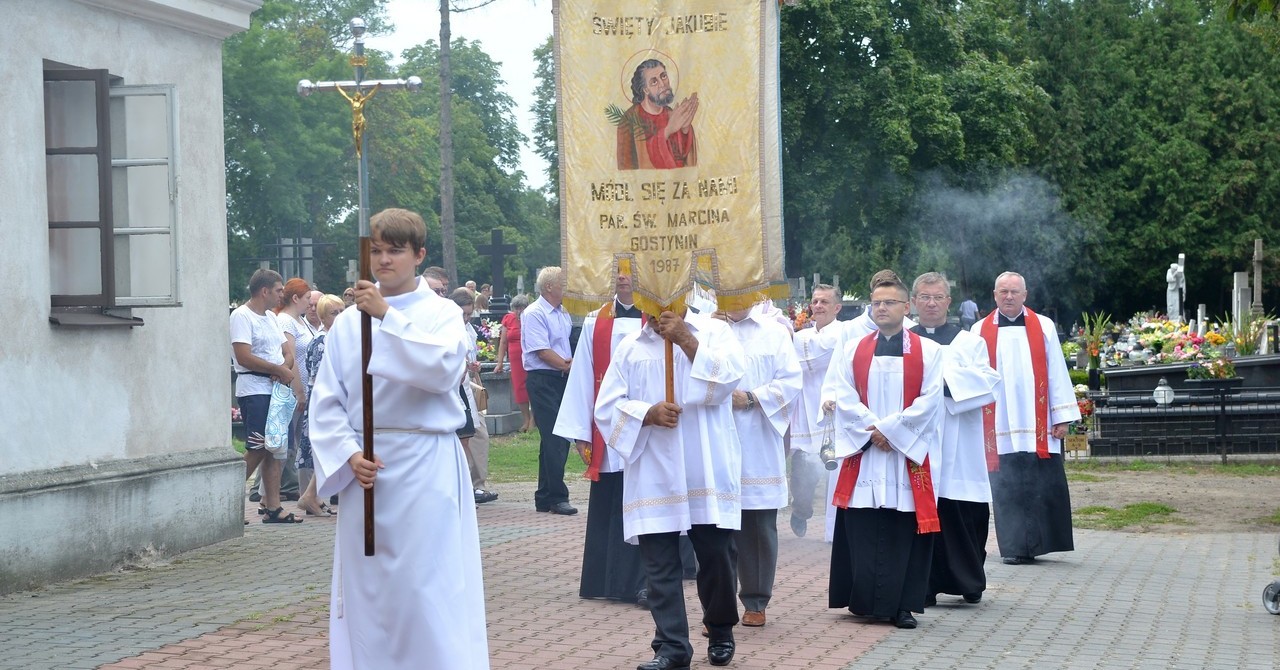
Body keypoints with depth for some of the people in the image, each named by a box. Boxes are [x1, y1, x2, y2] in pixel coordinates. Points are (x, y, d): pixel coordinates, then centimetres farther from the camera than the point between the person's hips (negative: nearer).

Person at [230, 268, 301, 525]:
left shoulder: (271, 317, 19)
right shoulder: (242, 316, -9)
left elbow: (286, 352, 18)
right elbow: (244, 357, -19)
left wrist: (284, 370, -6)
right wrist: (279, 370, -15)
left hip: (276, 388, 9)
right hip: (254, 390, -9)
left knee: (275, 450, 6)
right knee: (258, 448, -13)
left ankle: (273, 508, 8)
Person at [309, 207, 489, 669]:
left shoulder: (441, 313, 1)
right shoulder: (347, 322, 8)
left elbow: (443, 368, -19)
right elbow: (326, 402, 6)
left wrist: (387, 315, -20)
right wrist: (349, 456, -9)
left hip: (426, 468, -3)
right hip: (364, 470, 3)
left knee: (428, 587, -7)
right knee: (366, 585, 6)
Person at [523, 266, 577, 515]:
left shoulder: (564, 314, 15)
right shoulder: (534, 314, -10)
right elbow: (542, 352, -15)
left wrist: (571, 362, 1)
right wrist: (568, 366, -9)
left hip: (563, 379, 9)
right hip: (542, 380, -9)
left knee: (559, 439, 11)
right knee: (554, 439, -9)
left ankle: (544, 497, 19)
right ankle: (556, 497, -5)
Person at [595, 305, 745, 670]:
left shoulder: (713, 331, 6)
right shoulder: (630, 347, 10)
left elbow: (728, 377, -11)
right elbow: (607, 408, 5)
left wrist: (687, 340, -12)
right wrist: (647, 414, -12)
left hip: (707, 473, -2)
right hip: (654, 477, 2)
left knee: (717, 555, 2)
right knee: (660, 564, -1)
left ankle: (721, 632, 24)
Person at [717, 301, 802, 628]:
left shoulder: (774, 332, 6)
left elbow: (792, 380, 0)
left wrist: (752, 398, -11)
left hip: (759, 448, 0)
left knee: (760, 527, 7)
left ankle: (756, 602, 19)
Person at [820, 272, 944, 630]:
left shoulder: (928, 352, 5)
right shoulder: (852, 351, 10)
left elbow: (929, 400, -4)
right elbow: (840, 396, 1)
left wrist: (890, 429, -11)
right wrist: (871, 430, -11)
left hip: (909, 454, -1)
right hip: (862, 454, 2)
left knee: (906, 531, -2)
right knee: (861, 530, -1)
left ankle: (903, 604, 3)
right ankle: (864, 600, 7)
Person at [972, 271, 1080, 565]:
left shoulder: (1044, 327, 7)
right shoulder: (981, 331, 7)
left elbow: (1056, 373, 5)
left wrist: (1062, 417, 0)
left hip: (1038, 427, 0)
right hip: (999, 428, 0)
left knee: (1043, 488, -1)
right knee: (1007, 490, 0)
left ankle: (1035, 543, 10)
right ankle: (1015, 548, 5)